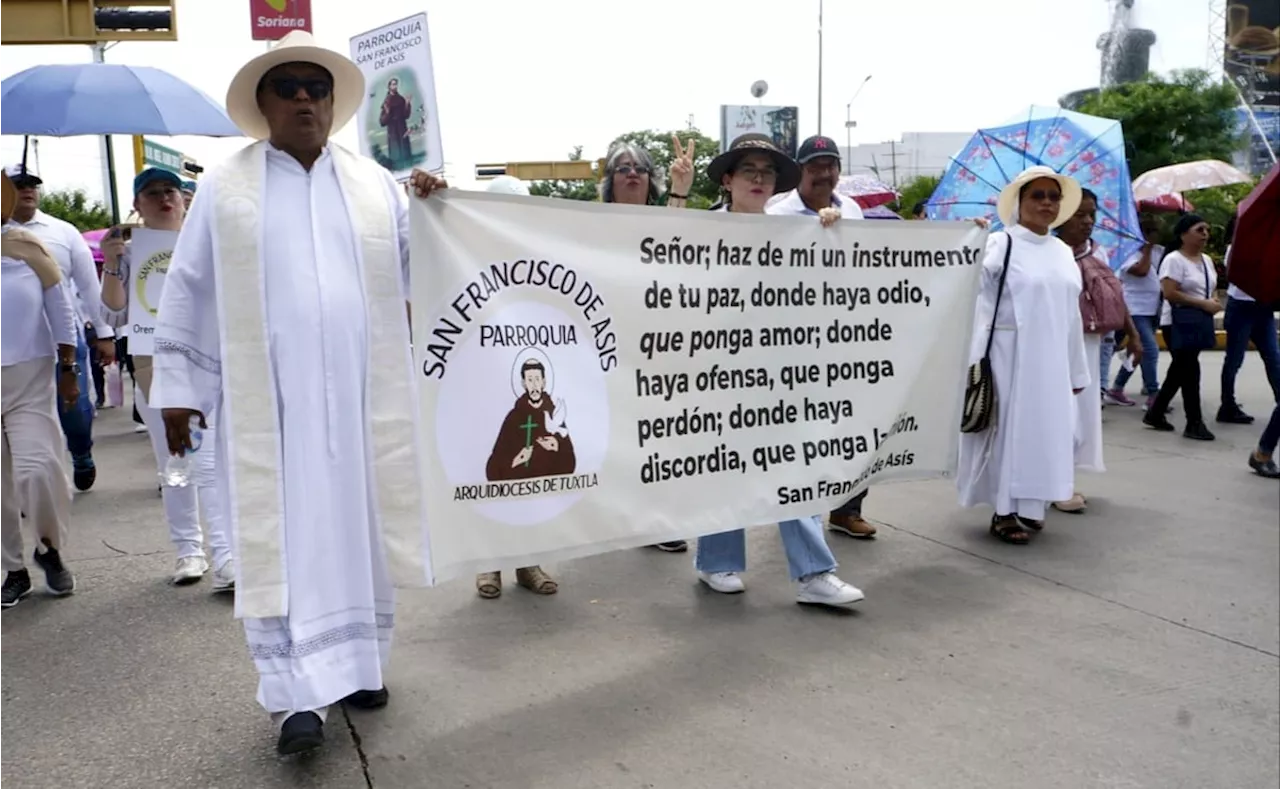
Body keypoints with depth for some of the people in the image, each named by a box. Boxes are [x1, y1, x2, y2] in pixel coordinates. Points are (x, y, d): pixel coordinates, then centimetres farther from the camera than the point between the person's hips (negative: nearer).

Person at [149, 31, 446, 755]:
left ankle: (358, 663, 24)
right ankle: (299, 693, 5)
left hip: (363, 394, 2)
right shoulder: (226, 186, 6)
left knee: (360, 527, 9)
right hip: (270, 399, -2)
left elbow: (414, 270, 9)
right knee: (284, 538, -1)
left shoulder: (376, 184, 11)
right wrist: (180, 387, 4)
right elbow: (189, 292, 7)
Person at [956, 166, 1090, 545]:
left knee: (1046, 431, 9)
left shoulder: (1064, 252, 14)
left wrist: (1076, 371, 16)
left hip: (1052, 361, 6)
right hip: (1010, 357, -6)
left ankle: (1029, 507, 21)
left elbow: (1071, 315, 16)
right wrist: (977, 364, -16)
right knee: (1009, 429, -1)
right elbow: (980, 306, -10)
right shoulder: (999, 245, -5)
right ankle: (1005, 512, 8)